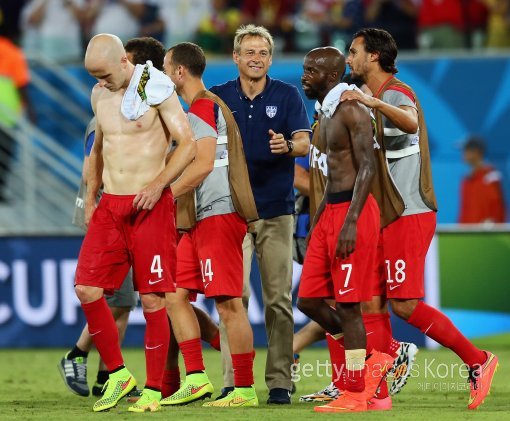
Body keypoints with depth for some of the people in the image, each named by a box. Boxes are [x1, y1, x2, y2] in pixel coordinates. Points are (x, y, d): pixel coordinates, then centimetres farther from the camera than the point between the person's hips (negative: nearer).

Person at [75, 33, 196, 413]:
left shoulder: (156, 89, -7)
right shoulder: (100, 95, 11)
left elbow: (188, 144, -9)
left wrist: (158, 184, -20)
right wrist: (91, 196, 19)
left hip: (149, 206, -6)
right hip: (109, 207, 6)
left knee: (152, 298, -5)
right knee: (87, 290, -5)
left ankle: (153, 390, 3)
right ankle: (118, 374, 10)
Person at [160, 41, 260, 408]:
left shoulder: (202, 108, -11)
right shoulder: (209, 106, 21)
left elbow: (203, 164, -20)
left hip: (219, 215, -11)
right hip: (202, 219, 11)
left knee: (229, 303, -8)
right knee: (176, 295, 9)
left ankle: (245, 389, -6)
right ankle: (196, 378, 7)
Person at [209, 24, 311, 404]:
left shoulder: (287, 95, 3)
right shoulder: (219, 97, 6)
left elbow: (304, 143, -7)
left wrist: (287, 145, -29)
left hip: (276, 209, 0)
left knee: (279, 299, 1)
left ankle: (279, 382, 5)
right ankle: (233, 381, -5)